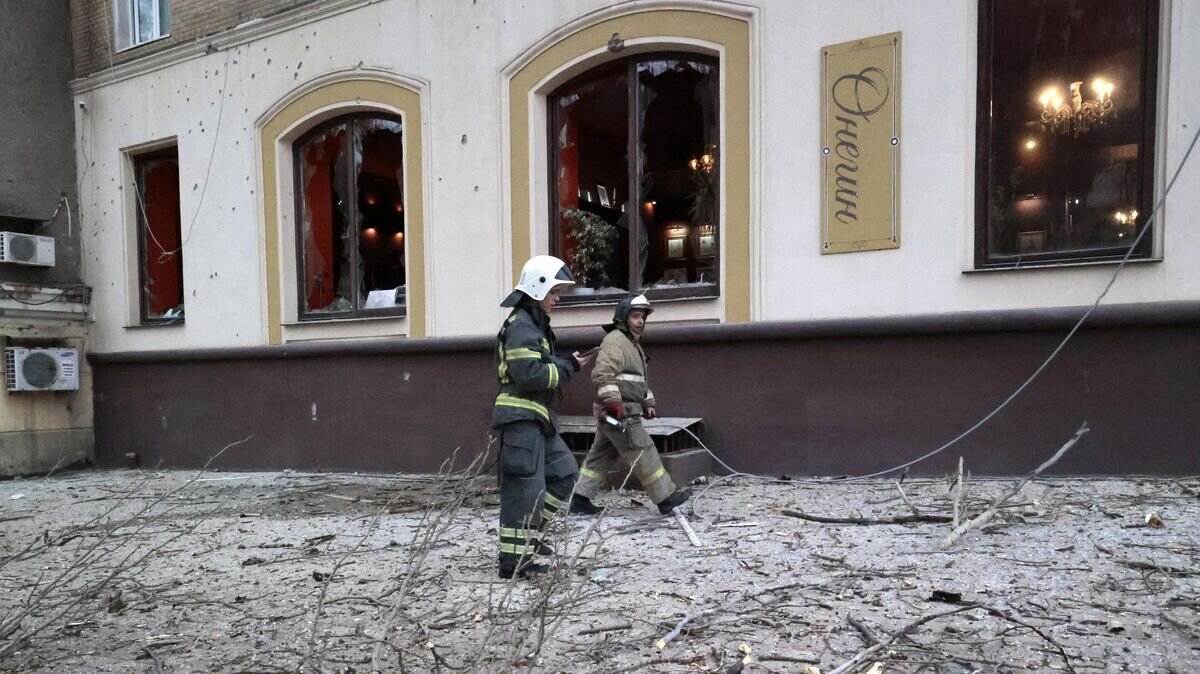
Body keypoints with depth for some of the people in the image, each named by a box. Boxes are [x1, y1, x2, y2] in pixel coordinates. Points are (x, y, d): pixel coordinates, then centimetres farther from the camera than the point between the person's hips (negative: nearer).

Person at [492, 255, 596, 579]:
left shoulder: (536, 325, 21)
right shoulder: (521, 326, -13)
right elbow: (529, 374, -22)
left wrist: (567, 365, 7)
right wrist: (569, 367, -13)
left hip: (538, 419, 10)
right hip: (521, 418, -10)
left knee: (564, 473, 14)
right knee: (526, 488, -6)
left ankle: (529, 532, 23)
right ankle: (513, 561, 3)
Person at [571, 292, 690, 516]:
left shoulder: (633, 344, 23)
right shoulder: (614, 340, -11)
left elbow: (640, 380, 32)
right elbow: (602, 374, -23)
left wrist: (648, 402, 21)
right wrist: (613, 402, -28)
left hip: (625, 413, 10)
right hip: (618, 413, -10)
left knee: (601, 456, 11)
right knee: (644, 453, -5)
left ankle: (580, 498, 15)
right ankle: (666, 498, 2)